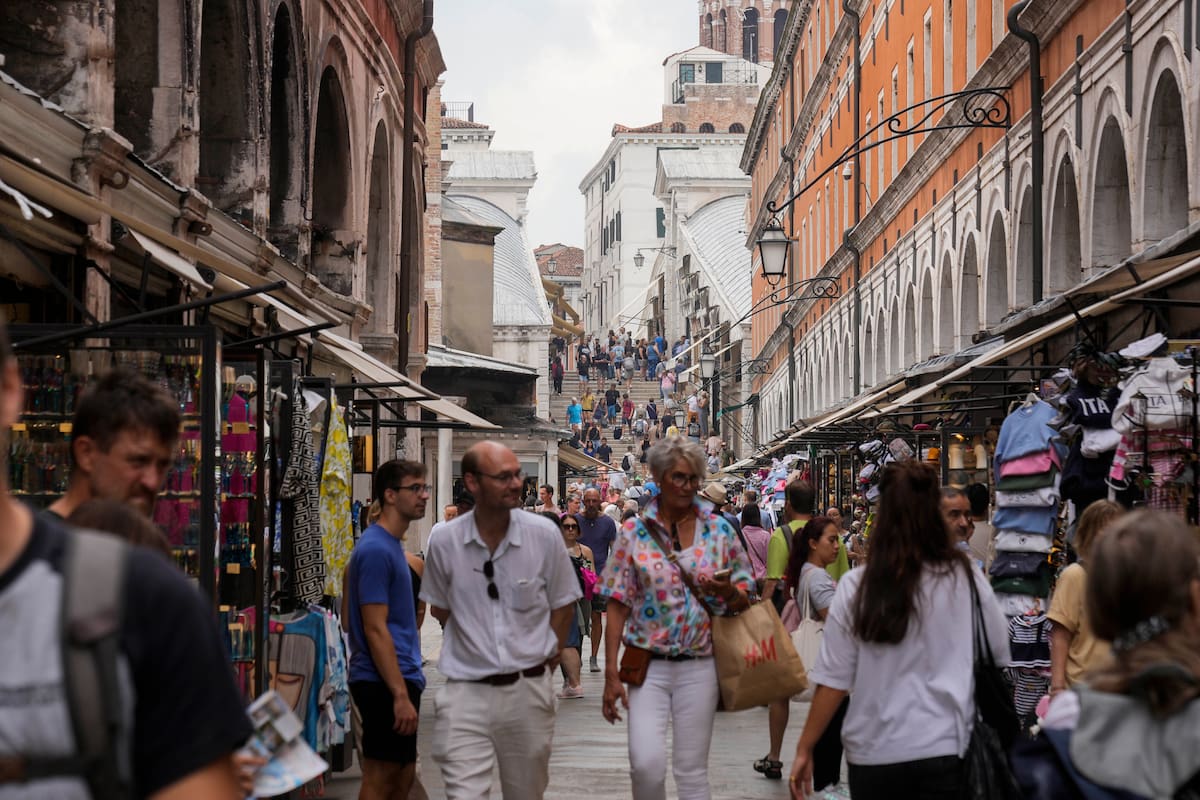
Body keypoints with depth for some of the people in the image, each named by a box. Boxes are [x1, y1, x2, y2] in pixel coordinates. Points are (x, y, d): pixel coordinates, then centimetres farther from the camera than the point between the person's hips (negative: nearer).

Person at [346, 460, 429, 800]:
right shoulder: (376, 549, -15)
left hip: (401, 679, 10)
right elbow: (375, 628, -20)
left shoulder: (392, 545, 15)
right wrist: (401, 695, -22)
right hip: (385, 683, -10)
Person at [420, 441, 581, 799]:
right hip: (466, 691, -1)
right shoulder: (445, 543, -5)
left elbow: (563, 605, 7)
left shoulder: (544, 535, -4)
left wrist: (544, 666, 5)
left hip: (528, 688, 1)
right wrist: (473, 651, 8)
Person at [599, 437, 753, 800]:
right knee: (646, 762, -15)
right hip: (648, 664, -1)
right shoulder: (635, 532, -1)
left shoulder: (719, 530, 3)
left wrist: (729, 593, -16)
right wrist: (611, 674, -6)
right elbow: (618, 605, -1)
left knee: (692, 770, 5)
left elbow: (744, 599, 9)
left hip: (699, 666, 1)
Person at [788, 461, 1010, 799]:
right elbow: (1000, 658, 4)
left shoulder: (855, 588, -8)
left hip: (873, 752, 1)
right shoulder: (966, 580, -7)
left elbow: (832, 680, -5)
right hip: (943, 749, -1)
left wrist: (805, 748, 4)